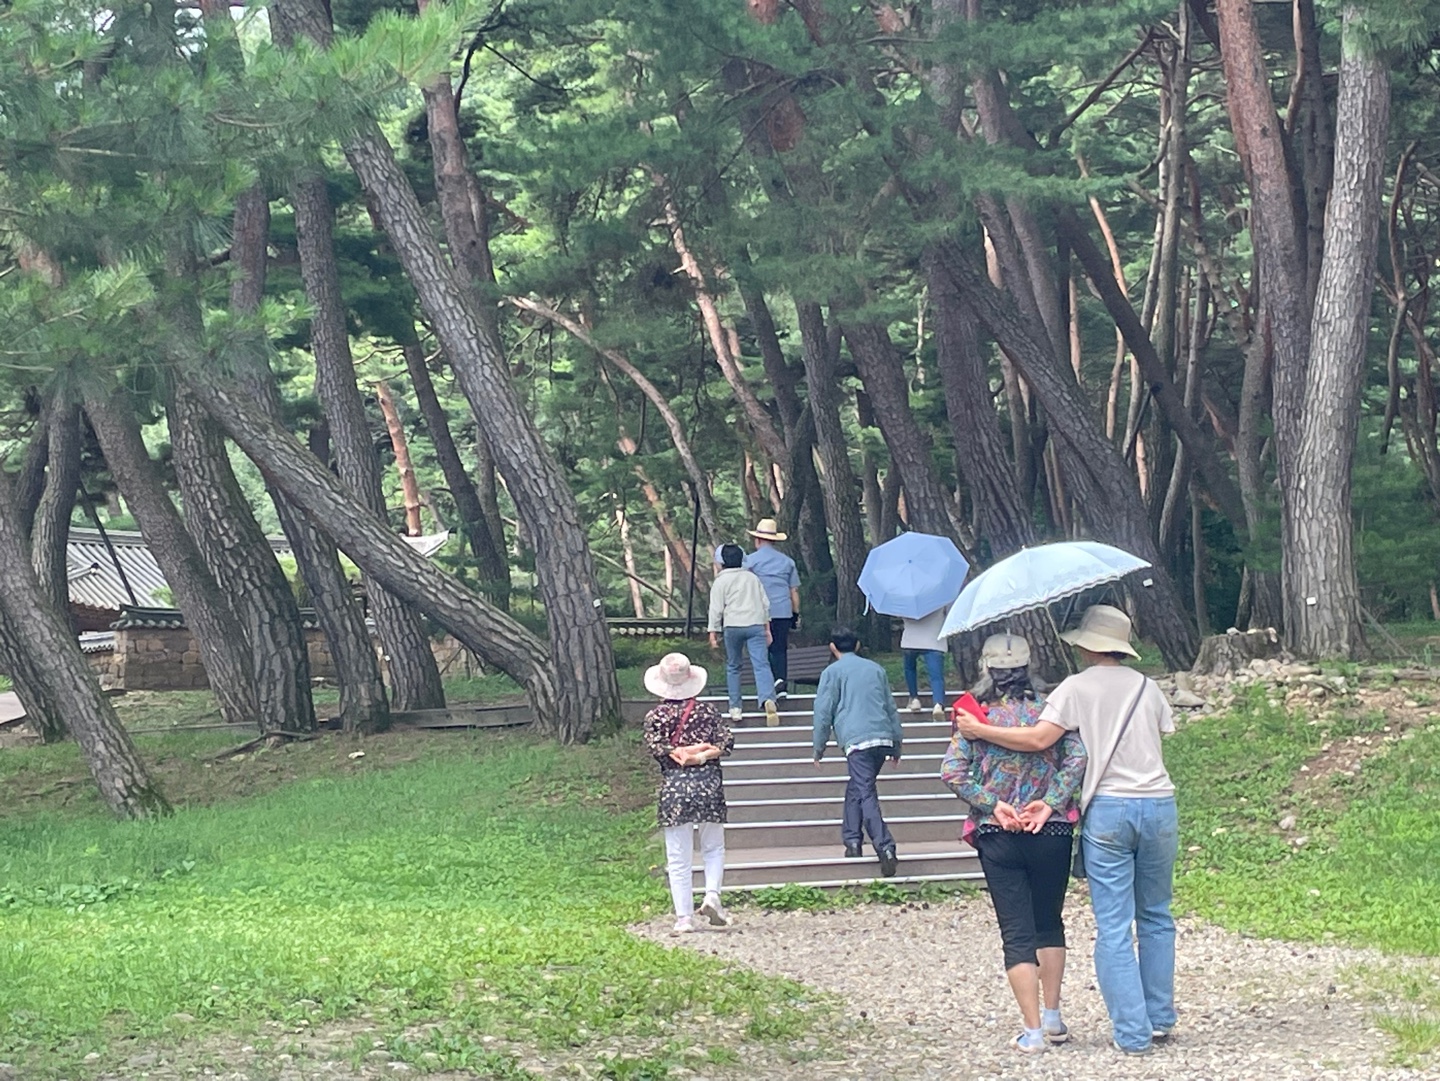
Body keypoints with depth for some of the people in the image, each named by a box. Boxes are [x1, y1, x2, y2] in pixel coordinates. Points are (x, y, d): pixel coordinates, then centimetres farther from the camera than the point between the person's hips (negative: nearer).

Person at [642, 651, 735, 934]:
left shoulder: (656, 716, 0)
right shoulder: (708, 710, 4)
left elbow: (656, 748, -12)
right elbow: (726, 742, -3)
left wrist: (683, 754, -7)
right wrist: (705, 754, -6)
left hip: (674, 789, -1)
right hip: (708, 784, 1)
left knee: (679, 858, 3)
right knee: (713, 847, 17)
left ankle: (684, 917, 2)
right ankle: (712, 893, -5)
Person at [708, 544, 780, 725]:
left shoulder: (721, 581, 4)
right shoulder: (752, 577, 17)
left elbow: (716, 609, -2)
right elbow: (765, 604, 17)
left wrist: (713, 632, 2)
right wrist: (767, 628, 22)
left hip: (733, 626, -2)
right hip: (756, 624, 2)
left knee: (733, 666, 12)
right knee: (761, 664, -10)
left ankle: (735, 707, 12)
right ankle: (768, 699, -33)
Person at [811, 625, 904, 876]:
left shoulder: (833, 672, 6)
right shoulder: (876, 669, 21)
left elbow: (823, 712, 3)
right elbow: (891, 708, 23)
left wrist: (819, 748, 10)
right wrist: (897, 745, 28)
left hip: (857, 739, -6)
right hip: (883, 737, 6)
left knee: (866, 794, -11)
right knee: (856, 788, 21)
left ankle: (885, 847, -24)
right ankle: (852, 840, 18)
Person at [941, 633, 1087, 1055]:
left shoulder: (977, 716, -3)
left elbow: (953, 771, -12)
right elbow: (1077, 756, -15)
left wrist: (992, 804, -10)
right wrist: (1051, 803, -14)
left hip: (998, 837, -1)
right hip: (1051, 832, 1)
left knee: (1016, 932, 3)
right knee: (1050, 923, 19)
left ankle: (1032, 1030, 0)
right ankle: (1053, 1019, 20)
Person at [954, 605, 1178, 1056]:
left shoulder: (1077, 688, -2)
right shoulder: (1146, 687, 11)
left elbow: (1039, 738, -11)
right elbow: (1164, 731, 16)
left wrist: (979, 730, -3)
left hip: (1109, 808, -4)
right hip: (1158, 803, 4)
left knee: (1113, 926, 0)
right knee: (1155, 918, 17)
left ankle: (1131, 1032, -2)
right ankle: (1160, 1019, 19)